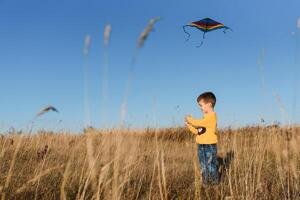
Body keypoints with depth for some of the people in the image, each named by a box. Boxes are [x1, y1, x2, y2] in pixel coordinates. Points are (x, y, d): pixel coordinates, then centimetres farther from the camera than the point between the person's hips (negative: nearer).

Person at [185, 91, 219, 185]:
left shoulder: (211, 116, -14)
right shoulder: (206, 117, 17)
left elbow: (199, 123, -24)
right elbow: (197, 131, 19)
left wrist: (190, 119, -8)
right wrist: (189, 125, 8)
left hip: (209, 145, -10)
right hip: (202, 145, 10)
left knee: (211, 165, -4)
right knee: (204, 166, 15)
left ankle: (214, 183, 6)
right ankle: (205, 183, 25)